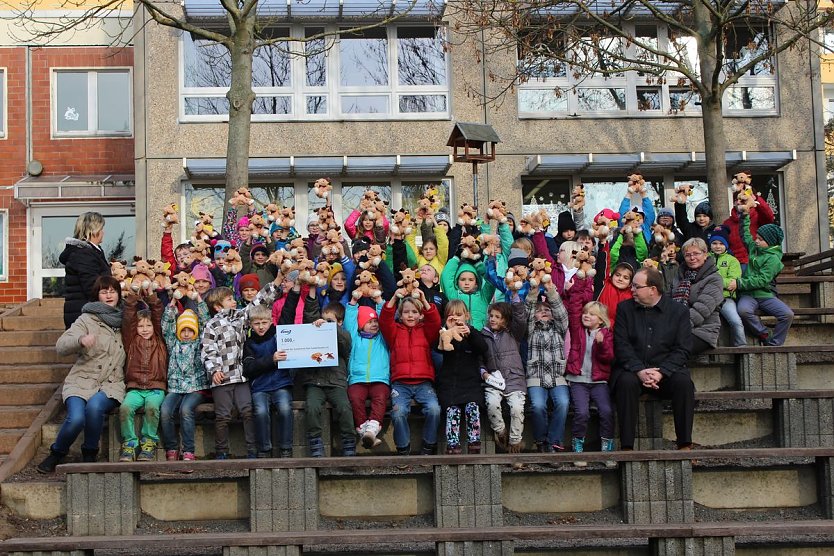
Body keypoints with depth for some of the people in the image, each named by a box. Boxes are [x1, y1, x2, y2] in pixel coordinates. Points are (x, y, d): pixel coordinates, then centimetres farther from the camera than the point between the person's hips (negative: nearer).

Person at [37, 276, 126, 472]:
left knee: (95, 406, -33)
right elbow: (60, 346, -8)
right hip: (82, 381, -1)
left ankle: (90, 453, -7)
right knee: (76, 418, -28)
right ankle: (57, 453, 5)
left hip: (112, 384, 1)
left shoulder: (124, 320, 14)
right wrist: (80, 340, -28)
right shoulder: (87, 319, 3)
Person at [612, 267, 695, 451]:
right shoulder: (625, 308, 8)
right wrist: (640, 370, -17)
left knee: (683, 382, -30)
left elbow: (682, 350, -2)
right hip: (632, 369, 0)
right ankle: (626, 447, -31)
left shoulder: (678, 311, 5)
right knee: (626, 382, -33)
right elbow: (621, 346, -2)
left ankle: (685, 445, -23)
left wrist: (660, 372, -18)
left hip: (666, 370, 0)